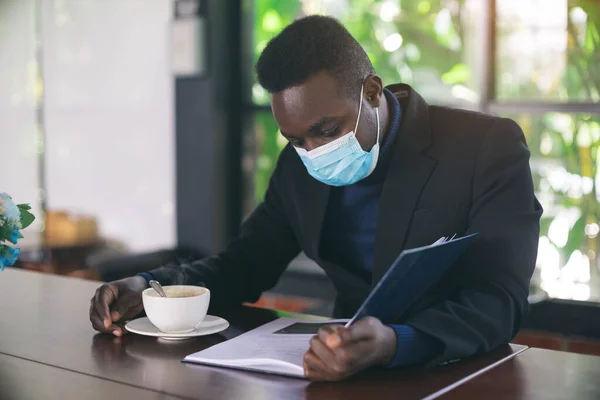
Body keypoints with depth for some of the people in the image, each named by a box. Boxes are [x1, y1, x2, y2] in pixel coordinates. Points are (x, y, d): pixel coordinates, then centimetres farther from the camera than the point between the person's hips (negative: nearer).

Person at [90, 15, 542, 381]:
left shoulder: (489, 148, -14)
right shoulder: (300, 168, 2)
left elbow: (499, 303, -22)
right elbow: (245, 264, 9)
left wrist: (394, 344, -40)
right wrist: (150, 287, -10)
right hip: (352, 371, 3)